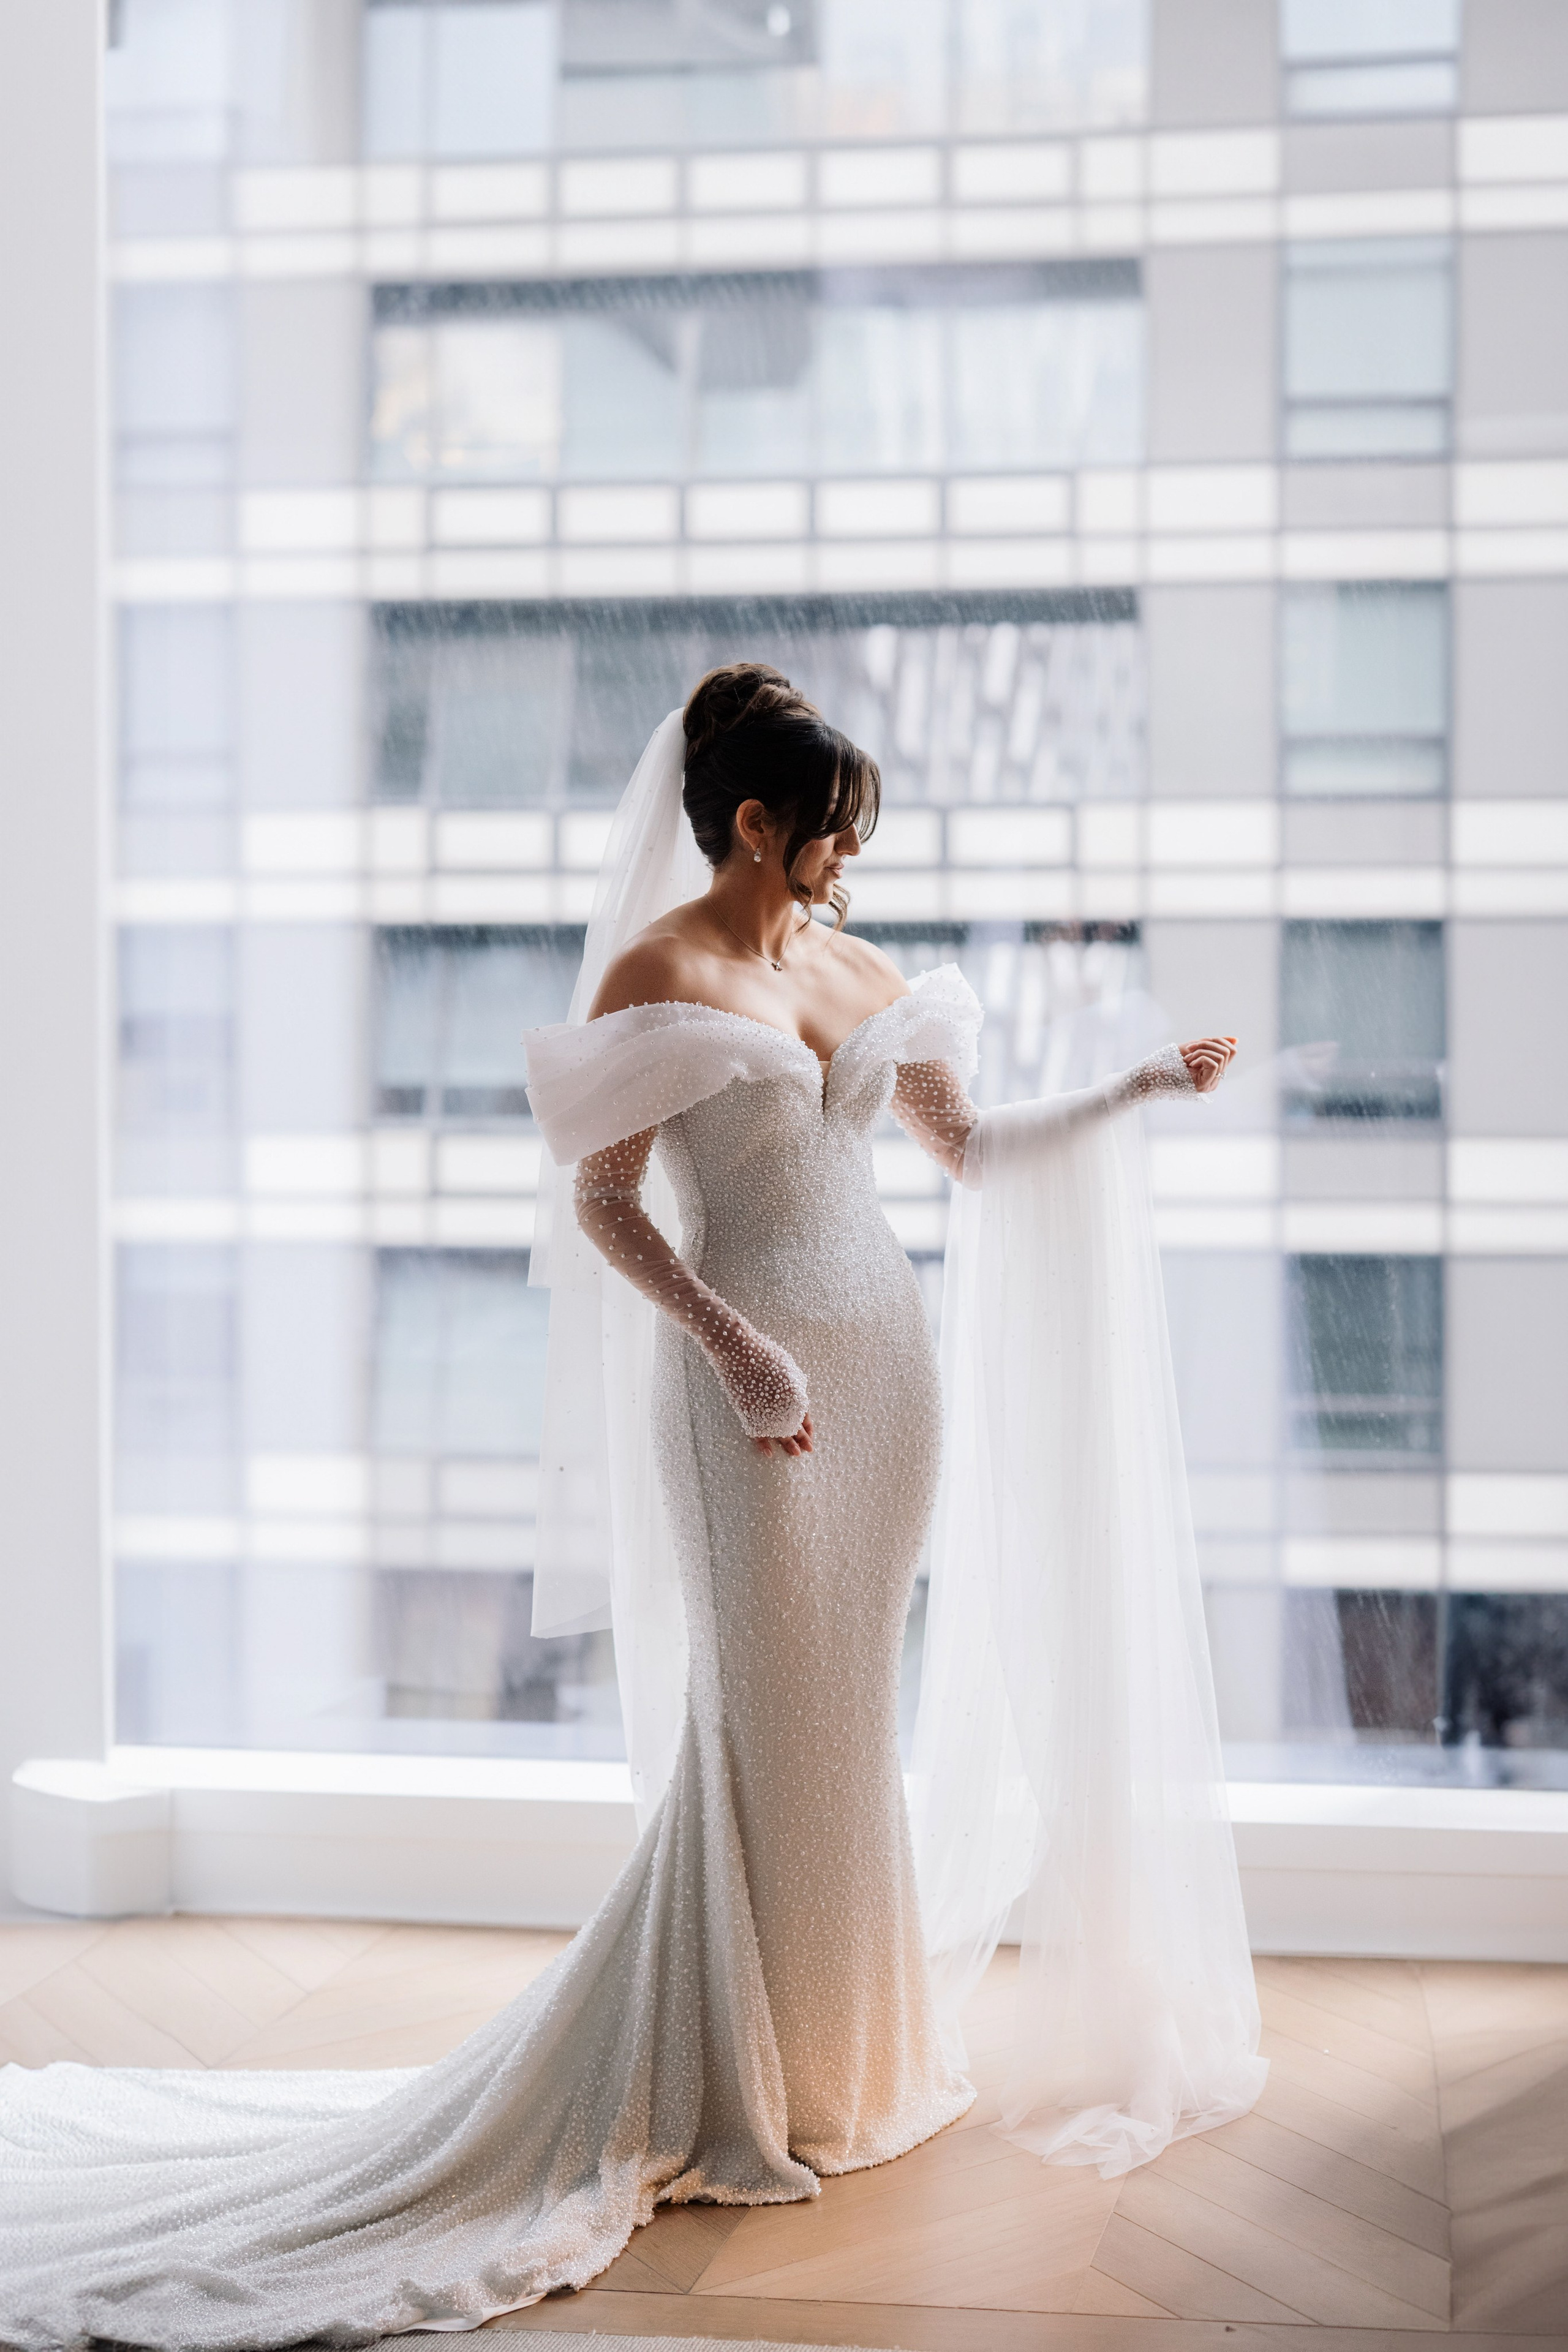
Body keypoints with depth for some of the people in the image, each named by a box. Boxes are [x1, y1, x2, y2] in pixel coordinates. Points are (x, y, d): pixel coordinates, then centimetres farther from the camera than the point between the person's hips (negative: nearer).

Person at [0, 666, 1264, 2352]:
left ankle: (843, 2057, 25)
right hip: (752, 1383, -7)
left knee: (853, 1721, 12)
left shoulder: (854, 968, 13)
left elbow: (969, 1146, 21)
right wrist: (737, 1345, -21)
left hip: (887, 1364, 7)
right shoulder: (657, 970, -8)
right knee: (760, 1728, -3)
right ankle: (736, 2100, 9)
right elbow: (604, 1205, -11)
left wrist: (1140, 1086, 17)